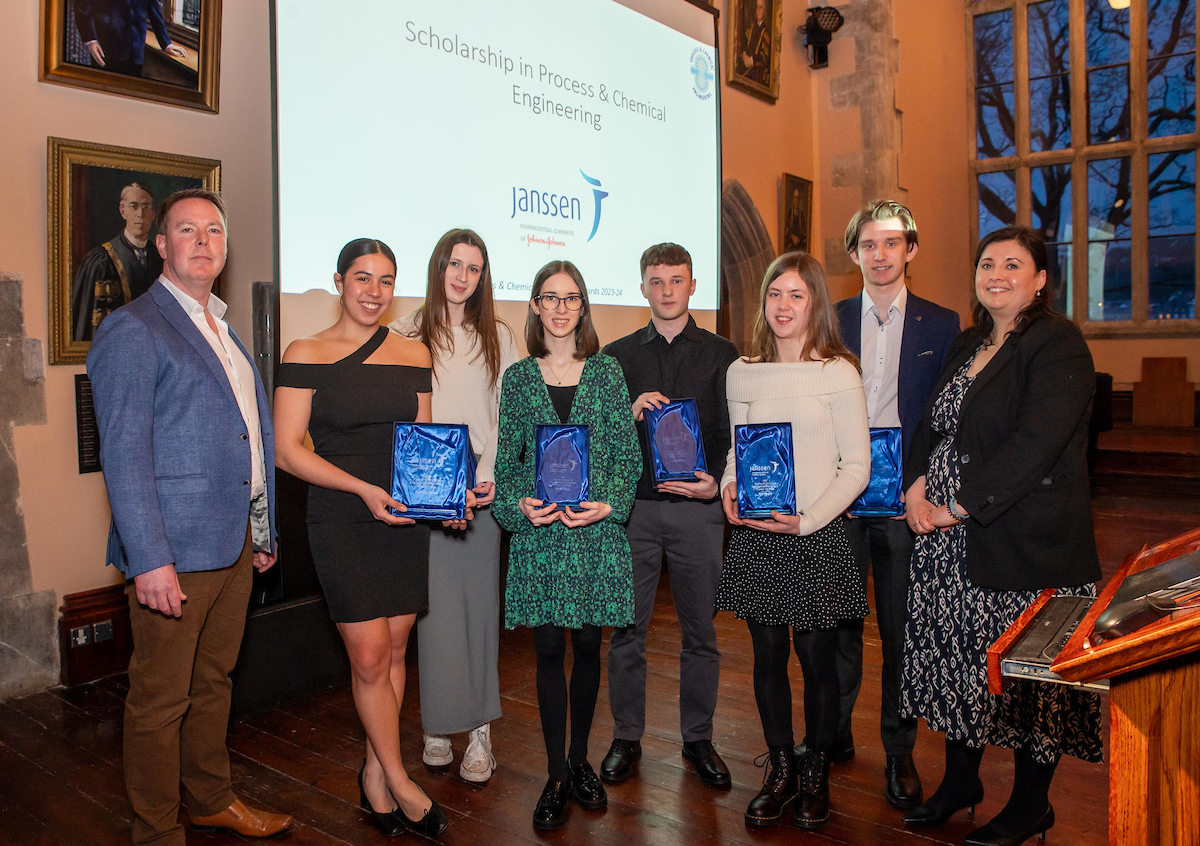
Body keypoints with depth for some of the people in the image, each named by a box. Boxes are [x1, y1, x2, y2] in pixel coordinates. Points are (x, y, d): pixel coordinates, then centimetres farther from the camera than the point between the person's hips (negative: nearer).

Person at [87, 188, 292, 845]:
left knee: (213, 680, 21)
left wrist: (263, 531, 18)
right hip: (175, 548, -8)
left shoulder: (222, 329, 16)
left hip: (235, 542, 8)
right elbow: (123, 454, -16)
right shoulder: (132, 330, -10)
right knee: (160, 699, 5)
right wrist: (149, 559, -21)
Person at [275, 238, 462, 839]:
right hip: (341, 522, -4)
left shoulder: (415, 355, 8)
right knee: (369, 655, -2)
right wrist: (364, 489, -18)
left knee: (394, 651, 9)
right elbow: (287, 450, -8)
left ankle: (374, 776, 27)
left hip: (406, 520, 4)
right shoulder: (306, 355, -4)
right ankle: (400, 784, 17)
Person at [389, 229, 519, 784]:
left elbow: (509, 416, 7)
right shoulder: (405, 335, 7)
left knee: (479, 601, 2)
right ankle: (438, 725, 12)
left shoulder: (497, 337, 12)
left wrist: (493, 475, -7)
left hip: (480, 487, 1)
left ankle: (479, 730, 10)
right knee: (434, 605, 0)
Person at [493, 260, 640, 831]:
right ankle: (556, 776, 15)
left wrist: (609, 503, -11)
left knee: (588, 644, 9)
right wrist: (517, 505, -11)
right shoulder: (518, 377, 7)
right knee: (549, 650, 4)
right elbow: (507, 457, 6)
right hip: (538, 529, 0)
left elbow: (627, 451, 3)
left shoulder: (607, 372, 5)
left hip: (597, 527, 0)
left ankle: (579, 760, 27)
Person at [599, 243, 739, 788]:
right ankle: (626, 738, 23)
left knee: (700, 631, 8)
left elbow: (732, 431, 3)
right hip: (632, 505, 1)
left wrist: (716, 482, -12)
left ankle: (698, 738, 25)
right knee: (626, 629, 6)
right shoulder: (617, 355, 9)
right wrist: (630, 411, -13)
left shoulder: (721, 354, 6)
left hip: (697, 506, 0)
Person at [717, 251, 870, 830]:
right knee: (768, 654, 9)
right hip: (754, 534, 3)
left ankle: (816, 776, 26)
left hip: (817, 533, -3)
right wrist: (729, 486, -3)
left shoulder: (838, 373, -4)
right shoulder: (742, 374, 7)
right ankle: (780, 770, 27)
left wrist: (806, 520, -14)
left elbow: (856, 467, -5)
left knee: (815, 654, 5)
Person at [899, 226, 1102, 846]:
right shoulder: (968, 344, 15)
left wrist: (959, 506, -19)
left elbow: (1034, 444, -20)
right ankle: (961, 779, 32)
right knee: (956, 657, 14)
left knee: (1027, 670, 4)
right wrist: (917, 487, -2)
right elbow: (931, 424, 16)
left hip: (1025, 541, -7)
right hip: (948, 539, 7)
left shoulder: (1058, 345, -9)